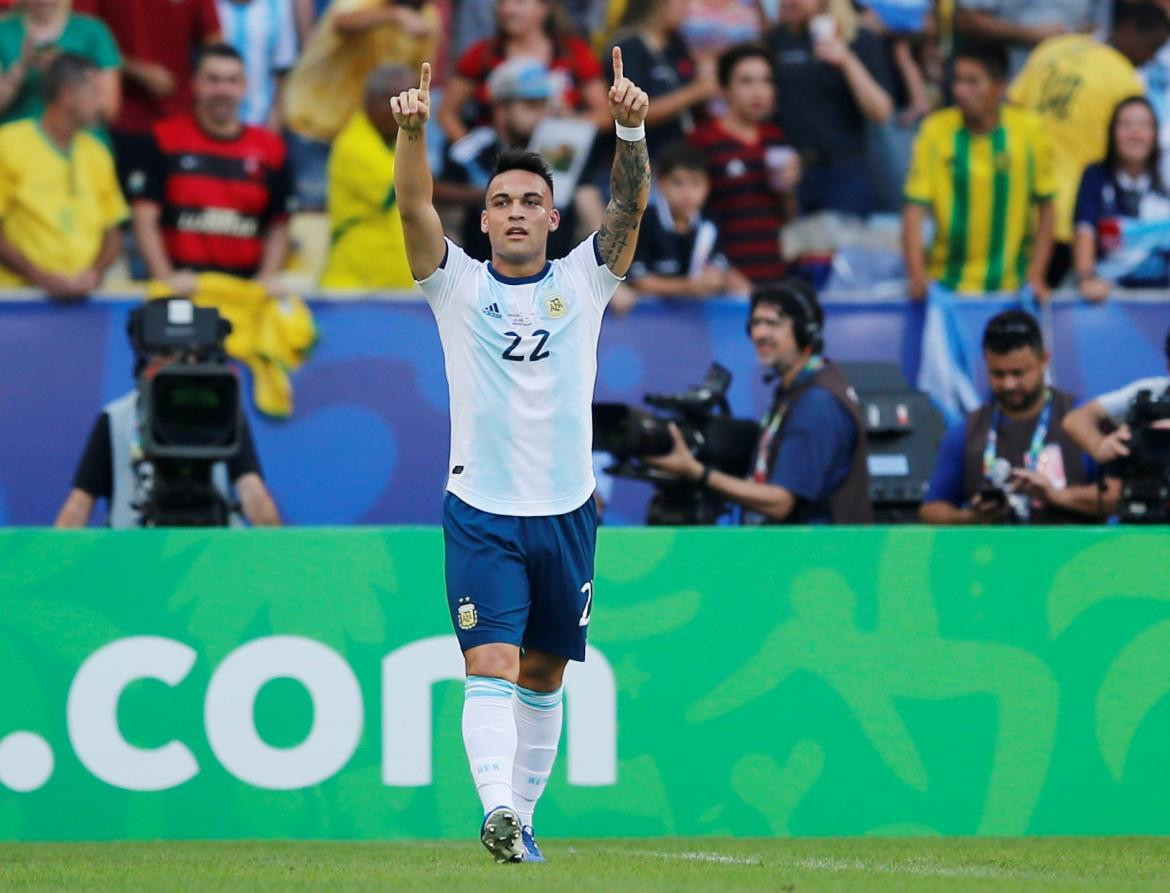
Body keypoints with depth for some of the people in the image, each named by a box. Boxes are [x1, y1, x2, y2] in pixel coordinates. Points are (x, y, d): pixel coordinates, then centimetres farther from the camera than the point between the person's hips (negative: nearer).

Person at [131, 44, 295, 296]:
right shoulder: (165, 140, 5)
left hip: (247, 286, 2)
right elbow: (145, 219, 1)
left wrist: (268, 276, -2)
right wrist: (165, 276, -11)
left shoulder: (270, 149, 11)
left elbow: (278, 226, 15)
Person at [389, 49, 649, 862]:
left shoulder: (582, 283, 5)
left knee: (543, 677, 10)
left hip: (566, 513, 2)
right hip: (481, 513, -2)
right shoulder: (458, 285, 2)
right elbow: (415, 206, -12)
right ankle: (495, 806, -31)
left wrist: (631, 130, -26)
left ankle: (523, 816, 21)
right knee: (491, 668, -16)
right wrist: (413, 131, -30)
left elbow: (630, 206, -8)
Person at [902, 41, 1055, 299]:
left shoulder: (1028, 130, -5)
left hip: (1011, 287, 0)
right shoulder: (935, 130, -6)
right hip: (947, 285, 0)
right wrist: (917, 276, -18)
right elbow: (915, 210, -8)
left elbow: (1045, 208, 3)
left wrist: (1036, 277, -4)